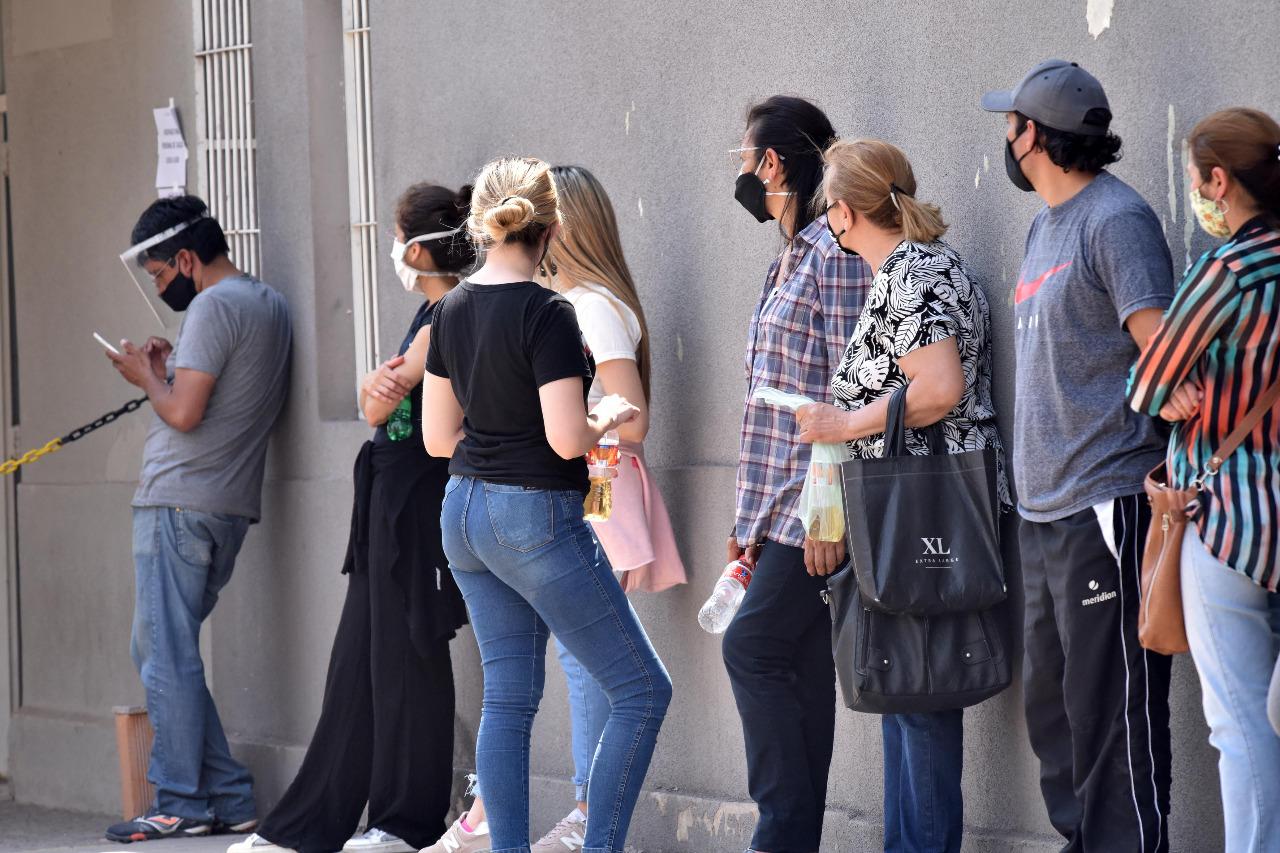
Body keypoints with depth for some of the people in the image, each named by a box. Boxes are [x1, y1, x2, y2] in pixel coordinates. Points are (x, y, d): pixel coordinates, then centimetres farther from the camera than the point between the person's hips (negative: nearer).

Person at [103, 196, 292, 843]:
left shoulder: (213, 306, -11)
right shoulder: (270, 304, 18)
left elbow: (184, 413, -17)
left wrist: (148, 376, 0)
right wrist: (173, 369, 16)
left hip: (180, 502, -10)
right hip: (233, 506, 10)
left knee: (165, 654, -5)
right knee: (169, 652, 13)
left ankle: (181, 805, -5)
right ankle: (229, 800, 10)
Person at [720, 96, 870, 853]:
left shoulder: (836, 256, -11)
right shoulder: (791, 261, 18)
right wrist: (752, 516, 20)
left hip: (813, 508, -9)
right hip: (782, 507, 9)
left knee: (755, 648, -11)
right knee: (798, 668, 7)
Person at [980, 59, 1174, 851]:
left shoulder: (1117, 218, -9)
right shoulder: (1045, 228, 19)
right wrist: (1034, 488, 17)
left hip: (1105, 507, -10)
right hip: (1044, 513, 10)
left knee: (1112, 707, -9)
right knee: (1052, 700, 14)